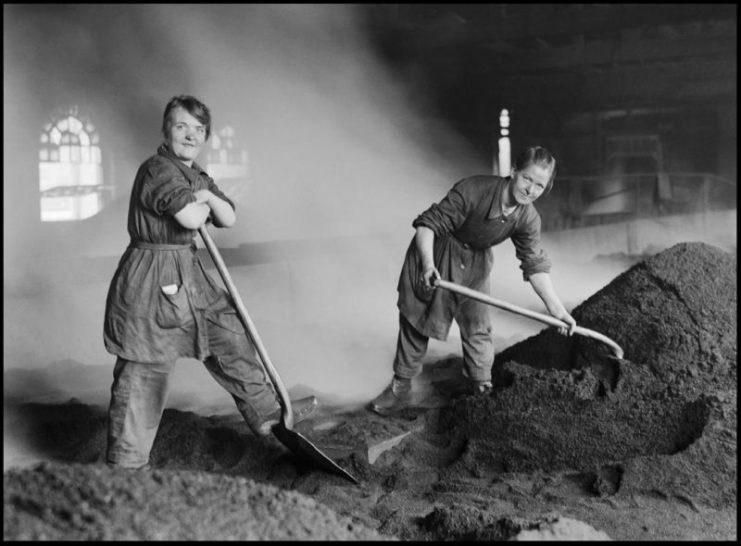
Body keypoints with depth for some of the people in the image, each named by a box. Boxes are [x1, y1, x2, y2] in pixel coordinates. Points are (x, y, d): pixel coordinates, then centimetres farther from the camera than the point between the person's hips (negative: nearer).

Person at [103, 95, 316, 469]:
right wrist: (201, 204, -3)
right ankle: (125, 467, 9)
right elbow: (191, 218, -26)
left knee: (230, 334, 14)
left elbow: (229, 219, 11)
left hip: (189, 277, 9)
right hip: (151, 281, -9)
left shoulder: (197, 176, 15)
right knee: (143, 376, -2)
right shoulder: (157, 170, -15)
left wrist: (207, 196, -7)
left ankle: (265, 413, 30)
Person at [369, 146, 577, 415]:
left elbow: (535, 266, -12)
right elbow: (427, 224, -32)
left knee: (477, 328, 5)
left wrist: (558, 310, -18)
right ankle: (401, 387, 23)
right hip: (435, 254, -3)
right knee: (414, 322, 7)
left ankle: (483, 391, 24)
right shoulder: (472, 190, -34)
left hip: (475, 266, 3)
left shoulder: (528, 219, -19)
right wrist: (428, 264, -46)